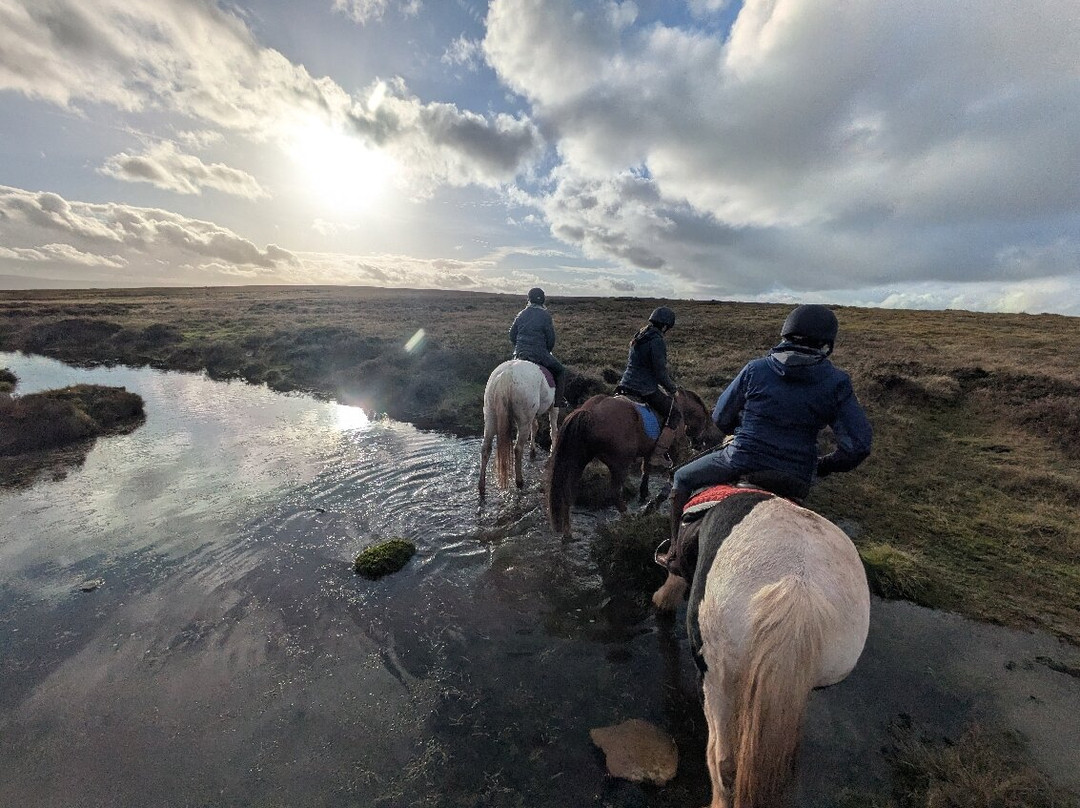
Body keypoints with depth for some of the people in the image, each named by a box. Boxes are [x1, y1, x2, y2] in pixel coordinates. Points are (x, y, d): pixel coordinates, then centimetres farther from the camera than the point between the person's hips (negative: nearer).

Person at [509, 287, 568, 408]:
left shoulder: (521, 314, 9)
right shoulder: (545, 315, -6)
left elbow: (512, 335, 12)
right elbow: (551, 339, -6)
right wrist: (547, 351, 11)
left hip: (520, 353, 5)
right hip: (539, 354, -5)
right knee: (560, 370, 13)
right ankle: (559, 400, 9)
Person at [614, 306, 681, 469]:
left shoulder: (639, 336, 13)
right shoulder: (657, 341, -14)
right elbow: (660, 372, -15)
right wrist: (672, 388, 3)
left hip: (626, 385, 9)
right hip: (646, 390, -9)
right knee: (674, 414, 3)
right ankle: (658, 455, -5)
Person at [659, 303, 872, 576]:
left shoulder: (755, 369, -6)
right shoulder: (836, 382, -2)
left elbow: (721, 417, 1)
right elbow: (858, 445, -4)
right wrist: (823, 466, 13)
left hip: (740, 462, -3)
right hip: (796, 479, 3)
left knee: (682, 479, 20)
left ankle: (679, 556, 24)